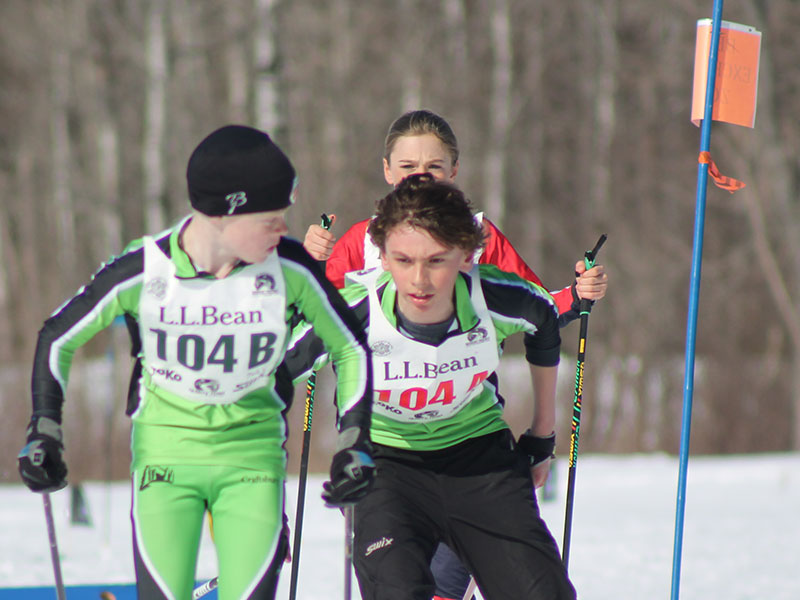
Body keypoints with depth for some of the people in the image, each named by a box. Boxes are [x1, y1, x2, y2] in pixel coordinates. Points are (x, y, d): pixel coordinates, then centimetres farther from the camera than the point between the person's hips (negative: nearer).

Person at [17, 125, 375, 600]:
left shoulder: (290, 270, -14)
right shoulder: (144, 272, -17)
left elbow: (350, 347, 3)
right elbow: (59, 338, 0)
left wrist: (355, 441, -4)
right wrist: (44, 431, -6)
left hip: (252, 454, 1)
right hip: (165, 449, -1)